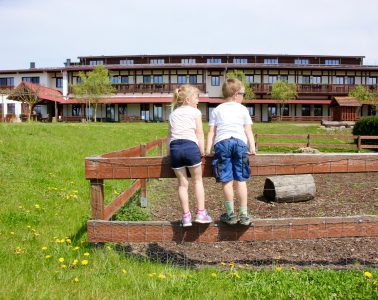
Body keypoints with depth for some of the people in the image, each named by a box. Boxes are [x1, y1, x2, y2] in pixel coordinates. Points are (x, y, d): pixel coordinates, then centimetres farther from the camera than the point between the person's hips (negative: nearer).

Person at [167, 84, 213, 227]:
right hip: (190, 146, -4)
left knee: (182, 183, 9)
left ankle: (186, 216, 10)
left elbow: (170, 135, 20)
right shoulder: (195, 112, 10)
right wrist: (202, 151, 5)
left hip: (174, 147, 4)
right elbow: (199, 133, 3)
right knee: (197, 180, 10)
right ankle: (201, 213, 7)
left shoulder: (173, 114, 23)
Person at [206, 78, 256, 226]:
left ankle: (231, 214, 7)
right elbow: (248, 130, 9)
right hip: (240, 142, -1)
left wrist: (208, 148, 10)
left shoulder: (217, 110, 20)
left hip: (222, 143, 1)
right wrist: (252, 147, 7)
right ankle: (244, 215, 4)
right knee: (241, 180, 3)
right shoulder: (242, 109, 16)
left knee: (227, 181, 1)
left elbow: (211, 131, 13)